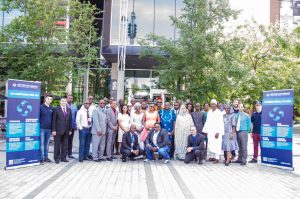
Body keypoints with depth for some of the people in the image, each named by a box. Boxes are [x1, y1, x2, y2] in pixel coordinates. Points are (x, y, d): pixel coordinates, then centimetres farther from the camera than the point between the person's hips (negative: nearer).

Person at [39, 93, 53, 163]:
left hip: (49, 129, 4)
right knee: (42, 144, -1)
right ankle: (42, 158, 6)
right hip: (42, 128, -4)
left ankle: (46, 157, 19)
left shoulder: (52, 108, 9)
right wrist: (38, 127, -8)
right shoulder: (41, 107, -3)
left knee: (47, 144, 11)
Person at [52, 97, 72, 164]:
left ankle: (63, 158, 17)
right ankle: (57, 158, 12)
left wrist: (70, 130, 7)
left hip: (66, 131, 4)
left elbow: (70, 120, 11)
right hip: (58, 130, -4)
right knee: (57, 145, 3)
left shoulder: (69, 110, 11)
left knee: (65, 145, 7)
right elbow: (54, 120, -4)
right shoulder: (56, 109, -2)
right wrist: (53, 130, -10)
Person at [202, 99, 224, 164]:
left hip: (216, 131, -5)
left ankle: (217, 158, -2)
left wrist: (218, 132, -17)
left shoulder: (219, 112, -6)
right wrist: (205, 131, 8)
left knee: (216, 144, -7)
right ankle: (212, 156, 15)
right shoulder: (209, 112, 10)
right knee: (210, 144, 6)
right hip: (210, 131, 5)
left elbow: (220, 123, -10)